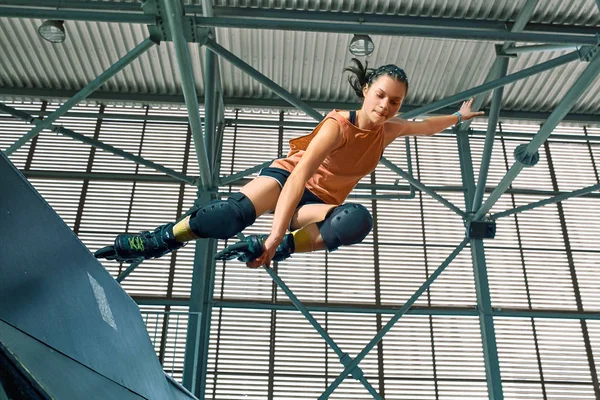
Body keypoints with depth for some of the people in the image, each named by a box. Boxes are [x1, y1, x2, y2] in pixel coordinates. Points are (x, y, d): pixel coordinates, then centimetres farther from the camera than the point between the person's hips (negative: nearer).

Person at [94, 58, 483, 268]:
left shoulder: (388, 130, -1)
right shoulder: (339, 125, -22)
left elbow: (425, 126, 23)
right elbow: (301, 174, -34)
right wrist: (275, 234, -44)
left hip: (318, 204, 5)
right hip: (287, 176, -4)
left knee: (359, 220, -32)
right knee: (238, 210, -37)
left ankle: (271, 249, -36)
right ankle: (159, 239, -24)